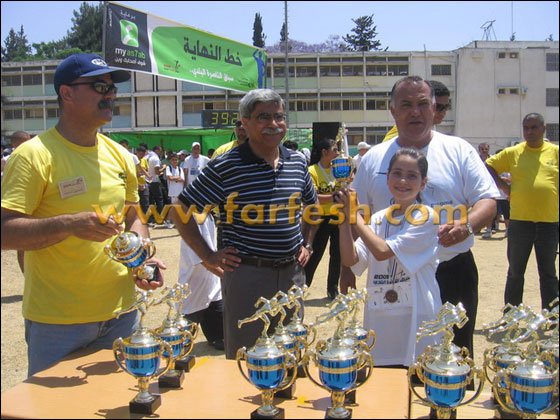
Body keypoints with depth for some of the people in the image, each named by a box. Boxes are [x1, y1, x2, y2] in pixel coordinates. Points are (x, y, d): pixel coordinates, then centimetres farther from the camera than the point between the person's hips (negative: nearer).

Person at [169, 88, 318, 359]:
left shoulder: (297, 163, 6)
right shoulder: (225, 166, -10)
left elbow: (311, 205, 25)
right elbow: (181, 210, -6)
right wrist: (209, 256, -8)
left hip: (292, 273, 5)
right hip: (246, 273, -5)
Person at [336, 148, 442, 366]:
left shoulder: (425, 217, -8)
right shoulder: (378, 219, 8)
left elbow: (382, 251, -19)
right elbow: (350, 260, -1)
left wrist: (355, 216, -11)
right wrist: (344, 222, -10)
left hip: (416, 317, -4)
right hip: (379, 317, 5)